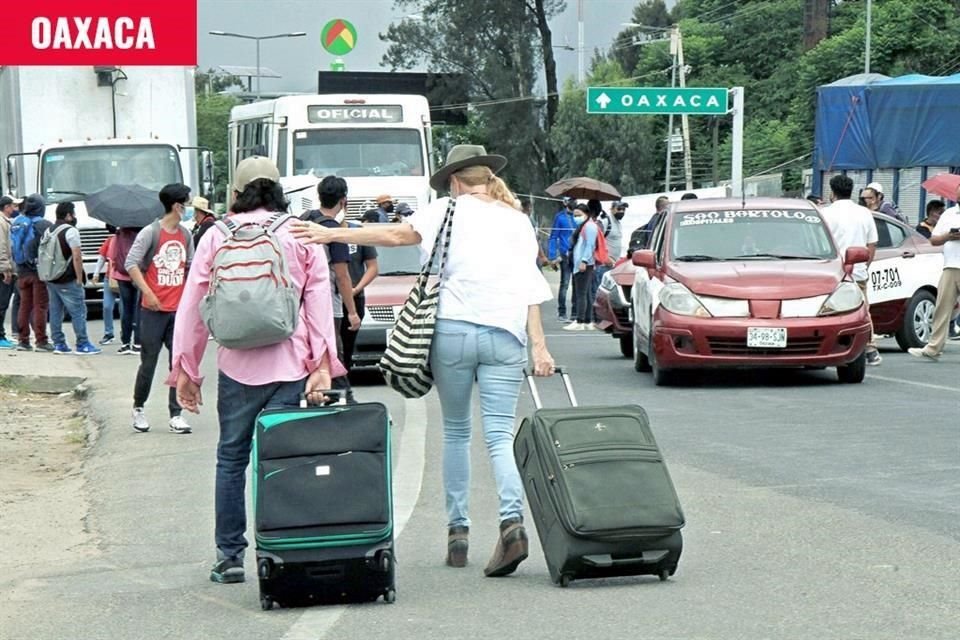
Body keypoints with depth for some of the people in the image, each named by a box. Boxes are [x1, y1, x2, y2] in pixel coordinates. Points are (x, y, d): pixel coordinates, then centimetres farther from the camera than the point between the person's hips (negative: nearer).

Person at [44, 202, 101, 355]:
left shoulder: (49, 231, 14)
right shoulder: (70, 231, -12)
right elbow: (77, 256, -18)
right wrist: (79, 278, -13)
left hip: (51, 279, 8)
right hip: (67, 281, -8)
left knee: (55, 312, 10)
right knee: (78, 312, -4)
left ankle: (58, 344, 12)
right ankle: (82, 345, -5)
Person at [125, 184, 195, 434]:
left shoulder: (186, 235, 10)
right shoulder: (150, 233, -8)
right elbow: (131, 263, -10)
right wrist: (147, 292, -18)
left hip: (179, 309, 5)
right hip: (154, 310, -5)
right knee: (149, 362, 2)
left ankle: (176, 414, 4)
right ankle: (139, 408, 20)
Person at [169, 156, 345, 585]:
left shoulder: (217, 237, 7)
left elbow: (192, 307, 7)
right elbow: (319, 302, 1)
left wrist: (185, 368, 13)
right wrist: (323, 365, -1)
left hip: (237, 364, 0)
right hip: (290, 365, 0)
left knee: (232, 457, 10)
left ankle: (229, 556, 12)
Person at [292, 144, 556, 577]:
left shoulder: (451, 210, 6)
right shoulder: (518, 222, 14)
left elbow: (397, 234, -5)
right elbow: (530, 288, 6)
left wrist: (333, 234, -5)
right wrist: (538, 347, 2)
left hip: (453, 330, -1)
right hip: (504, 334, 1)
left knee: (455, 431, 12)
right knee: (500, 433, -2)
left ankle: (457, 530, 13)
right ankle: (512, 519, -25)